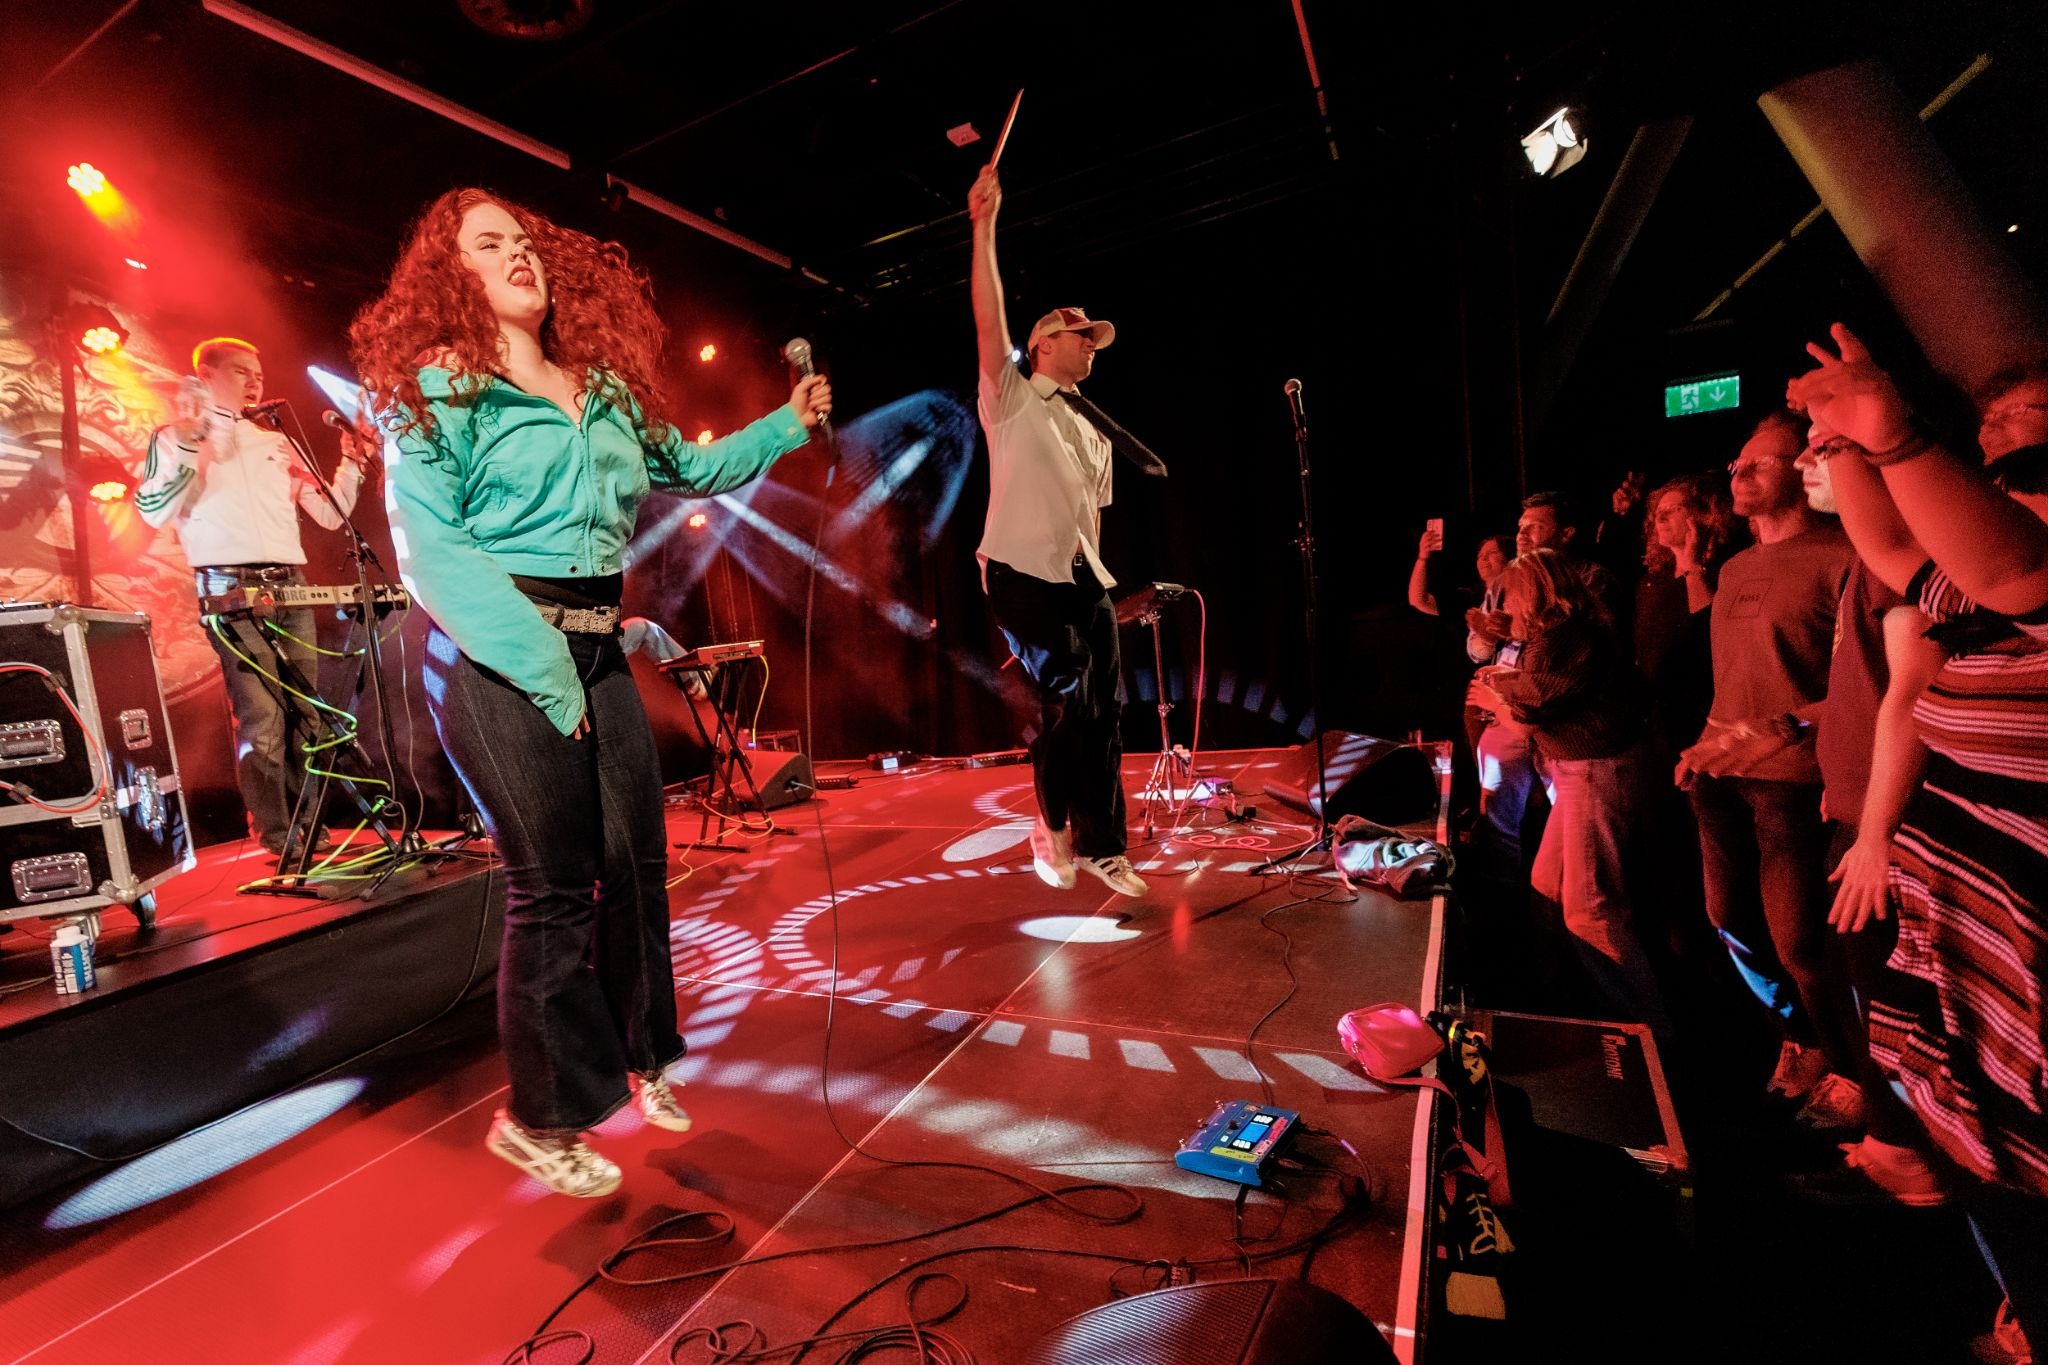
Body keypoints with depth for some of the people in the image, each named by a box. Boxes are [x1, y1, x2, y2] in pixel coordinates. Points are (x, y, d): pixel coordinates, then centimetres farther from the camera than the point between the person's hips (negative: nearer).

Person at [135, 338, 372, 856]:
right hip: (230, 589, -5)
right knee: (261, 719, -10)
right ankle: (275, 836, -4)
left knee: (304, 714, 5)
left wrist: (353, 461, 7)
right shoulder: (173, 438, 7)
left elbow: (328, 513, 18)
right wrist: (189, 444, -13)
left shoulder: (275, 442, 21)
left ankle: (307, 828, 12)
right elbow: (154, 512, -6)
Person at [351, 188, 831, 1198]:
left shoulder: (609, 392, 16)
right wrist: (540, 669, -18)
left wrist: (786, 426, 16)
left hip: (597, 647, 6)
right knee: (555, 884, -3)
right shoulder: (438, 388, -2)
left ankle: (633, 1059, 31)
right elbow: (430, 547, -11)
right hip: (497, 655, -6)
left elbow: (693, 468, 28)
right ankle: (539, 1120, 19)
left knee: (636, 860, 8)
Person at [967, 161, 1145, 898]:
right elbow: (989, 321, -10)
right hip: (1024, 576, -6)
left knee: (1104, 708, 4)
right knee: (1068, 701, -9)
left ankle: (1101, 845, 16)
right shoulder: (1010, 399, 4)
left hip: (1084, 580, 7)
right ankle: (1052, 824, 14)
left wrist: (1094, 576, 13)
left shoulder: (1092, 435, 22)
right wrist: (984, 228, -16)